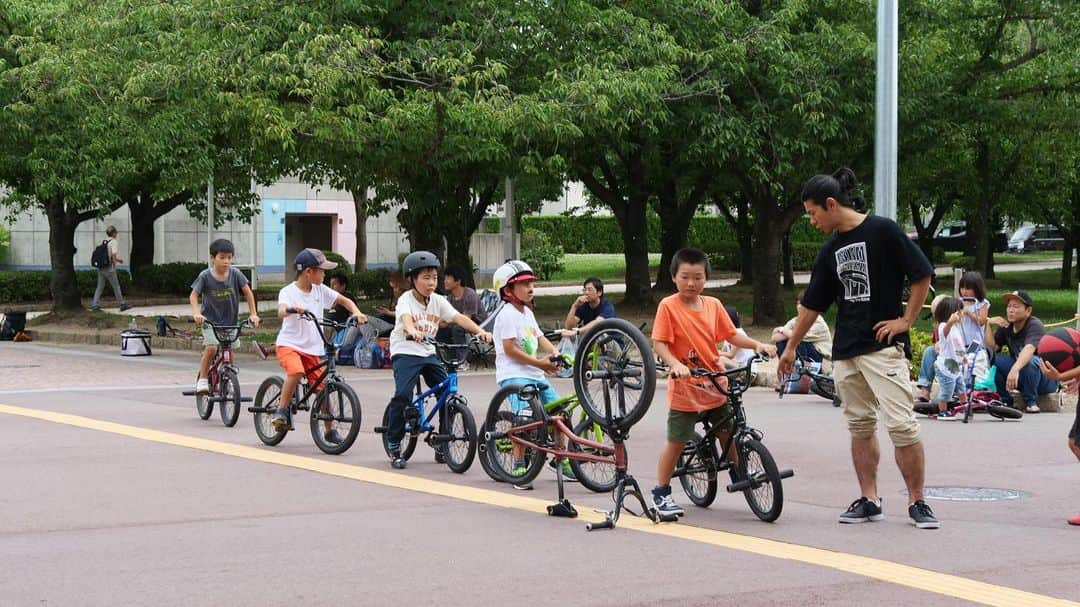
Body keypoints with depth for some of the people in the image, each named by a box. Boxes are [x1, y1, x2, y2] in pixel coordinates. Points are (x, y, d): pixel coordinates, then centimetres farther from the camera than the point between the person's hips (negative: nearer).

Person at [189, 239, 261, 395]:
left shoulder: (235, 274, -8)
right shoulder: (205, 276, -12)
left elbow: (248, 293, 0)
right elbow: (193, 295, -8)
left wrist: (253, 313, -7)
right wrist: (196, 313, -24)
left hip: (230, 321, 2)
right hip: (210, 320, -2)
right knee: (211, 348, -21)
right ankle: (202, 379, -6)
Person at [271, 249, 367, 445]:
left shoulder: (320, 290, 5)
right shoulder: (288, 292, -10)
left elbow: (344, 300, 12)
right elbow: (281, 312, -29)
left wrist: (356, 312, -8)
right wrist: (292, 309, -51)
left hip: (313, 348, 5)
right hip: (289, 344, -5)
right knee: (296, 371, -34)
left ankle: (330, 430, 16)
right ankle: (281, 411, -17)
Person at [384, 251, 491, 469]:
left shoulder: (438, 301, 4)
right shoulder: (406, 300, -11)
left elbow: (458, 317, -8)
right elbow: (406, 317, -33)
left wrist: (479, 331, -25)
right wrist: (412, 331, -56)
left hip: (428, 353, 5)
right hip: (405, 352, -5)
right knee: (402, 395, -22)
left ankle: (442, 447, 9)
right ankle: (394, 447, -8)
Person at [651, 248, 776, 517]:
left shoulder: (713, 305, 4)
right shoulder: (668, 306, -10)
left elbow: (731, 335, 9)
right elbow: (659, 344, -14)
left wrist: (757, 344, -7)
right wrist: (675, 364, -30)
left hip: (715, 384, 5)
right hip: (685, 387, -4)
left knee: (728, 434, 13)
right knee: (676, 441, 1)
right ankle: (661, 493, 12)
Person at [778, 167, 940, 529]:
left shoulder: (882, 231, -8)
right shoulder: (831, 251, 12)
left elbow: (922, 275, -5)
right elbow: (812, 305, 21)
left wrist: (906, 320, -7)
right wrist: (791, 347, 25)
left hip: (884, 346, -7)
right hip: (845, 350, 7)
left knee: (902, 425, -12)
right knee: (860, 428, 9)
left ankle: (917, 502, -5)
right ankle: (869, 500, 16)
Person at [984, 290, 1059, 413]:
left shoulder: (1035, 325, -20)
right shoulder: (1006, 326, 1)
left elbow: (1029, 349, -40)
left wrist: (1015, 369, -57)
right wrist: (989, 324, -14)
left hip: (1046, 378, -6)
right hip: (1020, 376, 6)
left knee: (1029, 361, -36)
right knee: (994, 358, -14)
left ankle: (1031, 401, -17)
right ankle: (1006, 401, -4)